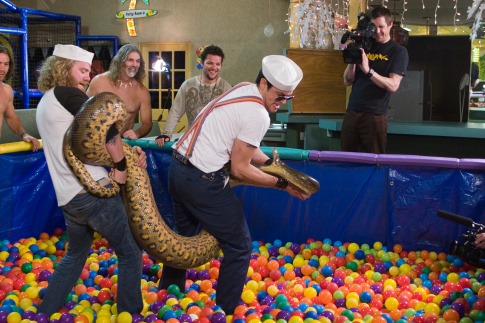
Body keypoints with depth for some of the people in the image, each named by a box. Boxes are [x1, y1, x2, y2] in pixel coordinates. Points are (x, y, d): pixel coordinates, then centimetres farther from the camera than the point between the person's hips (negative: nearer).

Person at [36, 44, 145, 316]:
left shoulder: (46, 103, 20)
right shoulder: (67, 93, -8)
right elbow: (107, 129, -20)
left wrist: (129, 153, 9)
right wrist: (121, 167, -7)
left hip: (69, 198, 9)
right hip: (93, 192, -9)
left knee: (75, 256, 28)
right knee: (131, 255, 6)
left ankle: (44, 313, 33)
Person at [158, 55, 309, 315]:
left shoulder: (243, 89, 9)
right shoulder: (258, 115, -18)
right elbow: (240, 169, -14)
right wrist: (283, 184, -8)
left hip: (178, 167, 10)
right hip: (202, 180, -10)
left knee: (184, 235, 27)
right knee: (239, 246, 4)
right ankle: (226, 311, 14)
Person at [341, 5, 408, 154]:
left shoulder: (398, 51, -1)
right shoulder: (364, 46, 11)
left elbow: (393, 86, -13)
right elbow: (347, 81, 10)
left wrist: (368, 70, -22)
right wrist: (352, 61, -8)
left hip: (375, 116, -4)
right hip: (351, 112, 4)